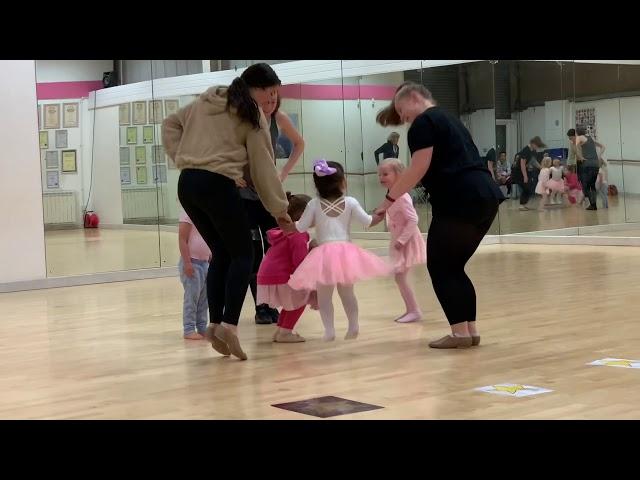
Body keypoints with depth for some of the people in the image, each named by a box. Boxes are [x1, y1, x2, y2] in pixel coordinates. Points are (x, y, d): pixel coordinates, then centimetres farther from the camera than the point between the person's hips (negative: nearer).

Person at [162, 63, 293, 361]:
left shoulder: (206, 100, 19)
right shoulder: (252, 115, 1)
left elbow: (171, 125, 23)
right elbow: (263, 166, 2)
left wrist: (183, 159, 15)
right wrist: (280, 209, 9)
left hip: (187, 184, 6)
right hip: (217, 185, -6)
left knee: (221, 253, 15)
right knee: (243, 254, 4)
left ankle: (215, 323, 8)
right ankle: (229, 324, -10)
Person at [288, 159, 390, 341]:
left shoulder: (314, 204, -1)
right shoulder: (350, 202, 0)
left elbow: (300, 227, 1)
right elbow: (368, 221, 4)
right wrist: (381, 215, 19)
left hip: (324, 253, -2)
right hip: (346, 250, 2)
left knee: (324, 295, 5)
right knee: (347, 293, 16)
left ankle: (329, 330, -1)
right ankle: (353, 326, 17)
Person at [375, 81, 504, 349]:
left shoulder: (423, 122, -1)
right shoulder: (447, 119, 26)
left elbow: (418, 169, -9)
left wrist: (390, 199, -2)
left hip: (460, 201, -9)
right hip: (486, 197, 9)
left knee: (440, 267, 2)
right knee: (454, 267, 15)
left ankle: (460, 333, -2)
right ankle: (471, 330, 12)